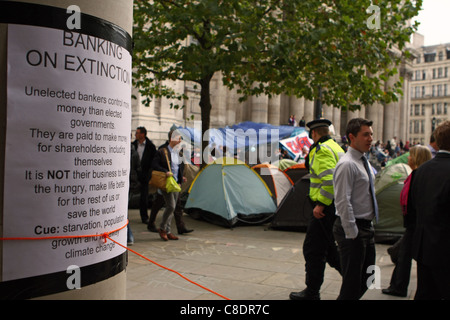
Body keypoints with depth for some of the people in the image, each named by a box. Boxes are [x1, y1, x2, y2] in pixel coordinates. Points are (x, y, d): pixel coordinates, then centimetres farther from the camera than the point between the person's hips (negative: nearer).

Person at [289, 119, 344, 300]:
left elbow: (330, 180, -26)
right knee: (330, 248, 19)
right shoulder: (337, 148, 16)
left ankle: (312, 293, 10)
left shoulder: (321, 150, -15)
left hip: (325, 209, -10)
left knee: (313, 250, 0)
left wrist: (321, 204, -22)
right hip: (337, 207, 10)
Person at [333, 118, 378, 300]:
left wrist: (367, 228, 18)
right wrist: (352, 234, -21)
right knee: (352, 281, -3)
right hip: (353, 229, -10)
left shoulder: (365, 162, 13)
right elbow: (343, 202, -22)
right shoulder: (347, 165, -17)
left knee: (366, 278, 18)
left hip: (366, 227, 10)